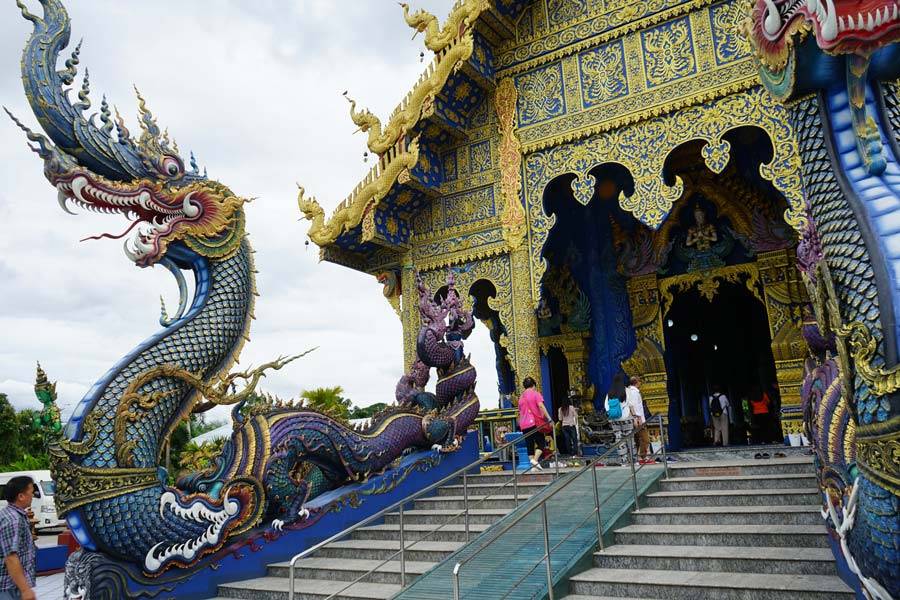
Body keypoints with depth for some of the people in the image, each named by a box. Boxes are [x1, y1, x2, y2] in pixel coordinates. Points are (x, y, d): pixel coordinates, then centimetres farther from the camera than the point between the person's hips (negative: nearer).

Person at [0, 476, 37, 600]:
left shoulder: (12, 514, 10)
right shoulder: (12, 520, -22)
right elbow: (10, 558, -28)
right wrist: (25, 589, -27)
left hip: (12, 585, 10)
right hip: (12, 587, -10)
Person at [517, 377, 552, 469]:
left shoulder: (521, 397, 18)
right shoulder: (535, 393, 1)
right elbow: (541, 406, -14)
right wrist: (549, 418, -17)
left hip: (524, 425, 5)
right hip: (534, 422, -5)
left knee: (530, 445, 8)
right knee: (541, 443, 3)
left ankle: (533, 466, 6)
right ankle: (535, 460, -17)